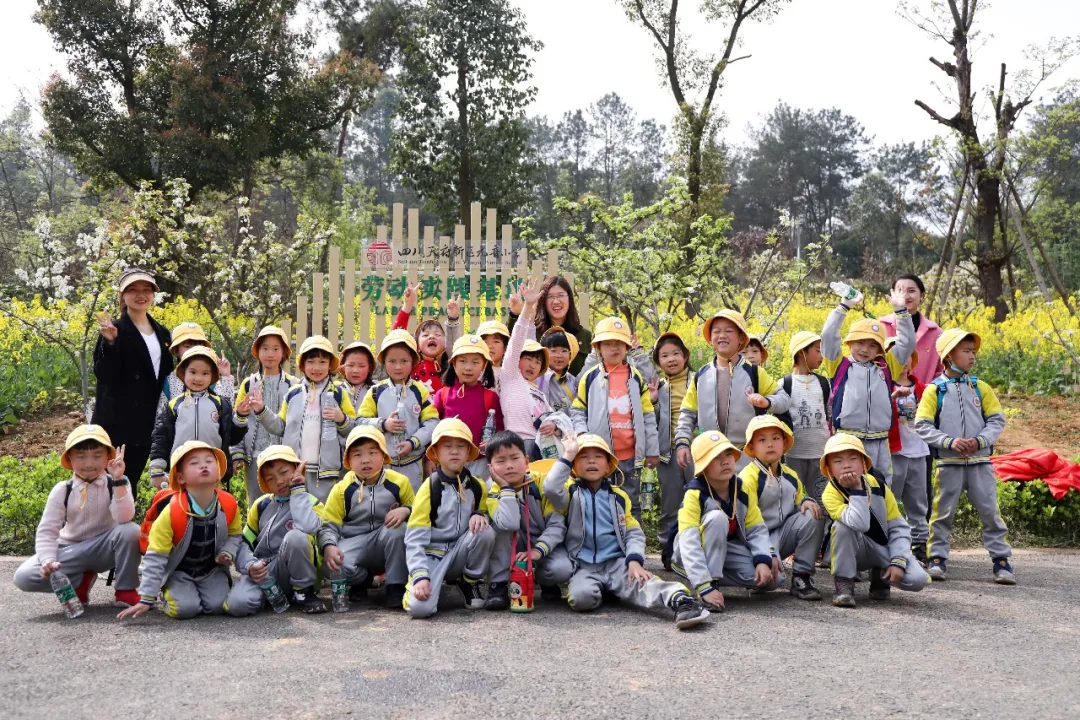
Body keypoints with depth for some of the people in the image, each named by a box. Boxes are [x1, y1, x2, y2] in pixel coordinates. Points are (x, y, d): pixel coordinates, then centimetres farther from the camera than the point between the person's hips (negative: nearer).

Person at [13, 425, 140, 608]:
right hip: (71, 551, 2)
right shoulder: (62, 490, -7)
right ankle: (81, 581, 2)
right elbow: (46, 531, -10)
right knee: (23, 577, -22)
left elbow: (124, 519, -28)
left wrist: (118, 480, -35)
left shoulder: (116, 484, -10)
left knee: (130, 531, -34)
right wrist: (48, 560, -28)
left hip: (104, 549, -1)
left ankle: (125, 591, -13)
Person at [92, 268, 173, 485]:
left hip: (148, 421, 6)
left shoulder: (161, 333, 13)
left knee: (132, 480, 14)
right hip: (117, 421, -6)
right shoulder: (114, 330, -7)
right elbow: (104, 375, -16)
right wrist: (110, 343, -28)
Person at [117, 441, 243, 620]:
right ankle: (169, 593, 12)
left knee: (217, 605, -19)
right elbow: (155, 557, -21)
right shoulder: (172, 512, -26)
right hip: (178, 571, -2)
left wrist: (227, 553, -17)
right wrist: (146, 598, -22)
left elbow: (235, 534, 6)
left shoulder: (228, 505, -16)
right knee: (185, 608, -24)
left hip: (212, 570, 3)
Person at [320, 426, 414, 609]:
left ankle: (396, 586, -16)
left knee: (398, 528, -34)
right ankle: (363, 579, 8)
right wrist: (329, 546, -26)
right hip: (354, 543, 0)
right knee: (333, 565, -31)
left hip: (388, 542, 0)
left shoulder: (399, 482, -2)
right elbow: (329, 525, -4)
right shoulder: (342, 489, -3)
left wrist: (405, 511, -20)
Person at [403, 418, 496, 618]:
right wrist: (420, 576, -29)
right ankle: (434, 581, 8)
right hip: (431, 554, -3)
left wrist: (479, 516, -10)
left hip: (460, 553, 3)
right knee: (420, 607, -29)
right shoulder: (430, 488, -11)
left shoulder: (477, 487, 2)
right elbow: (414, 538, -15)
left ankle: (470, 582, -1)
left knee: (486, 532, -27)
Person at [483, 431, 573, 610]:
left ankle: (547, 583, 6)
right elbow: (509, 525, -35)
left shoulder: (542, 483, -13)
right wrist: (506, 488, -28)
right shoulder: (494, 491, -14)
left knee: (562, 569, -32)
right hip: (511, 551, 1)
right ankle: (499, 585, -19)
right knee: (503, 525, -29)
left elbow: (557, 524, -15)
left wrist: (538, 551, -28)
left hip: (546, 546, -1)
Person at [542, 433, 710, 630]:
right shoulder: (571, 492, 5)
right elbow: (551, 489, -19)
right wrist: (567, 456, -13)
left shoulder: (618, 497, 14)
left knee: (641, 584, -29)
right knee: (582, 596, -32)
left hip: (617, 563, 1)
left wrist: (634, 560, -11)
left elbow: (634, 532, 8)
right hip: (583, 566, -1)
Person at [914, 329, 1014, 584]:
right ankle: (937, 559, 15)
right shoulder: (934, 390, -3)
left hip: (980, 461, 2)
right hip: (949, 463, -2)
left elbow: (997, 420, 5)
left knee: (990, 511, 3)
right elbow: (922, 426, -6)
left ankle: (1001, 560, 12)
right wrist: (949, 442, -17)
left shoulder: (981, 388, 5)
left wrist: (980, 441, -12)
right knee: (943, 512, 5)